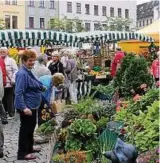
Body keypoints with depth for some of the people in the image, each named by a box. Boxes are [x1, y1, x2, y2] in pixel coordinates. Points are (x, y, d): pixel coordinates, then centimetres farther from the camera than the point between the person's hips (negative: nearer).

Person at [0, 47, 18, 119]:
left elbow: (15, 71, -7)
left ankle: (11, 113, 14)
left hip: (9, 84, -4)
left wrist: (13, 81, -13)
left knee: (10, 100, 4)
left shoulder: (11, 60, -2)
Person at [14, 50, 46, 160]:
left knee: (31, 127, 20)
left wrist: (42, 87, 17)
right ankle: (22, 153, 12)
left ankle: (29, 148, 35)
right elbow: (18, 92, -28)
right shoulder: (22, 74, -23)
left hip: (32, 105, 10)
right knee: (25, 129, 0)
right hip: (26, 107, -10)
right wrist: (24, 107, -33)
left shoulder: (29, 71, 7)